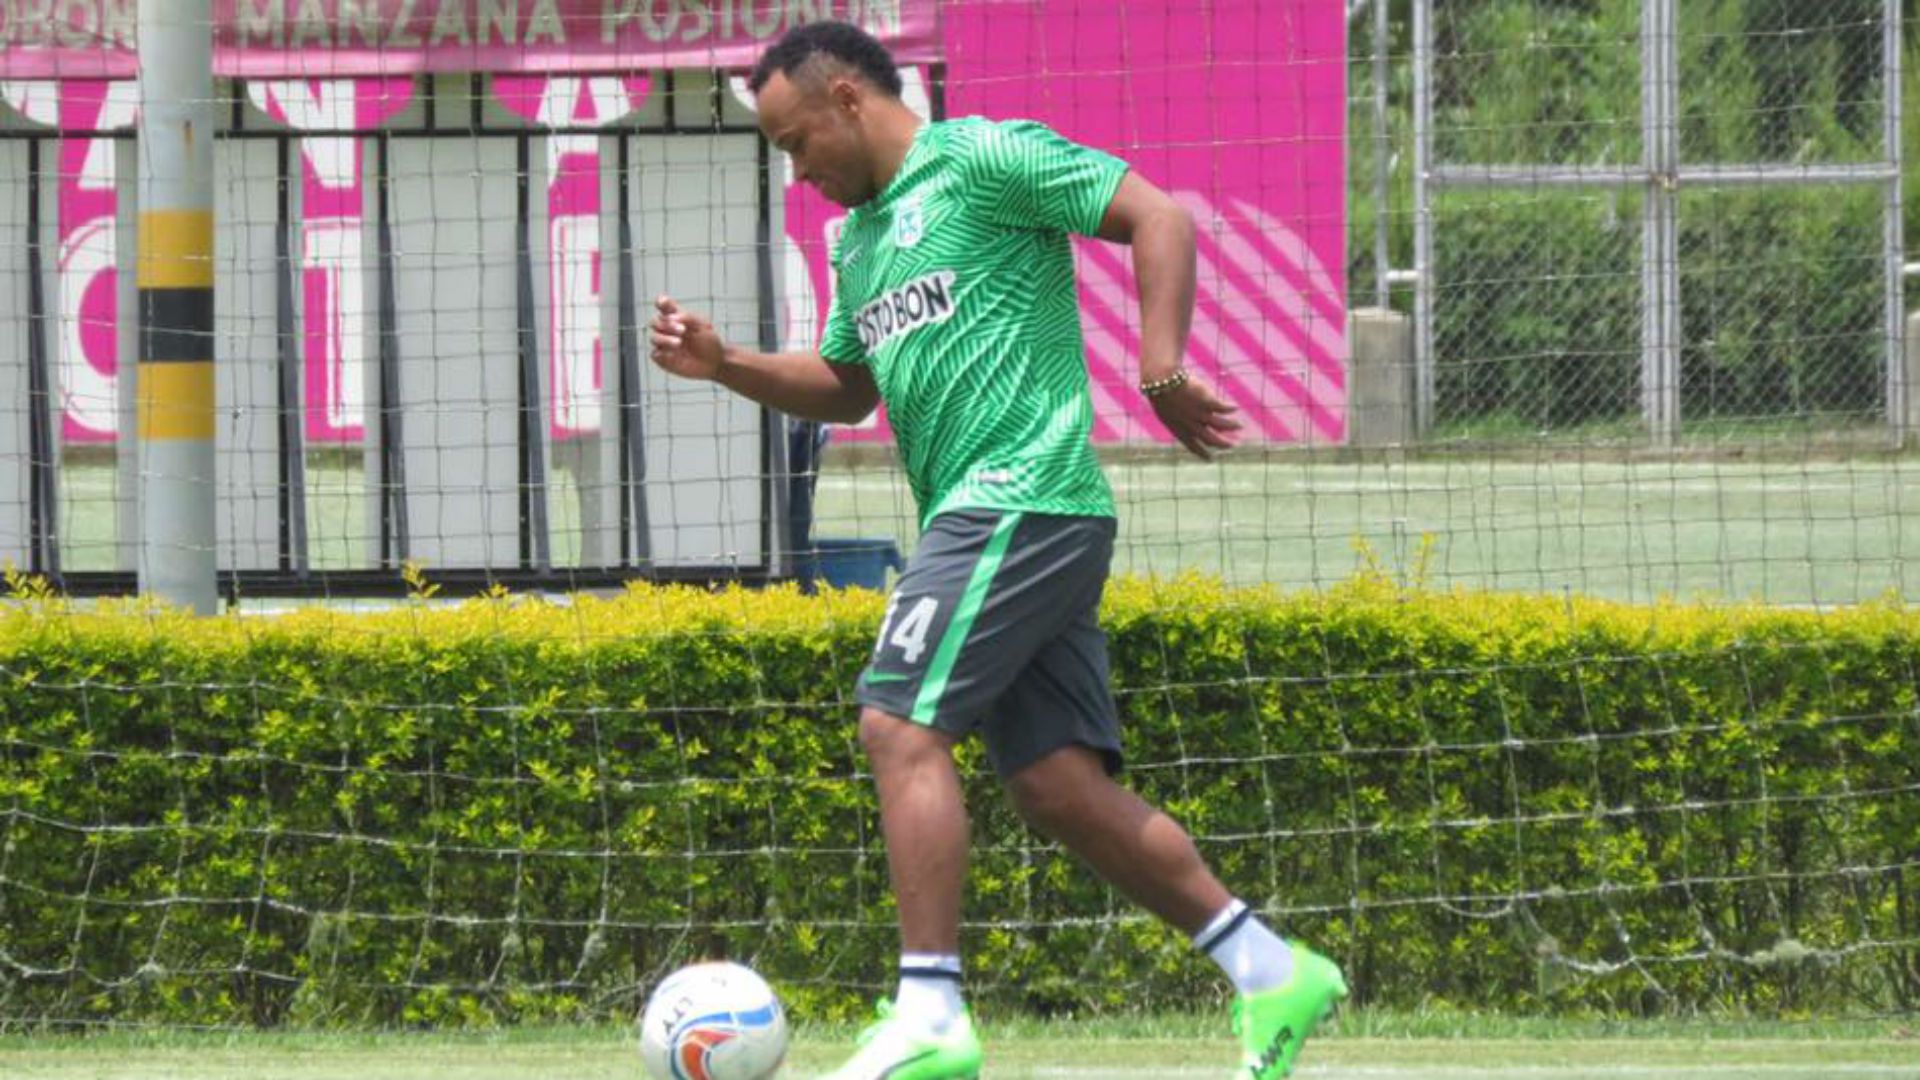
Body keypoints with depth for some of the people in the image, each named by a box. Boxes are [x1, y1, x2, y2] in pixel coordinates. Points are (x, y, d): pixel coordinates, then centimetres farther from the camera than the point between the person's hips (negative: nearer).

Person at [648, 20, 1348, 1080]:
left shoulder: (984, 160, -4)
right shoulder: (857, 235, 23)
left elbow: (1158, 219, -9)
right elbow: (846, 387, 33)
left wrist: (1159, 369, -18)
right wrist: (724, 365, 17)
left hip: (1022, 502, -9)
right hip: (978, 518, 9)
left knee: (901, 725, -15)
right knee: (1057, 784, 3)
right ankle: (1269, 972, 6)